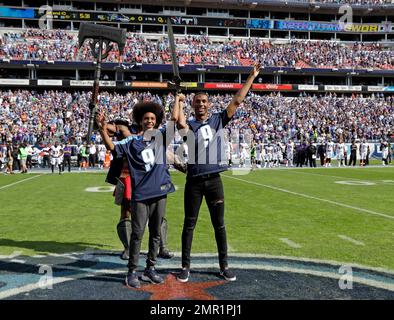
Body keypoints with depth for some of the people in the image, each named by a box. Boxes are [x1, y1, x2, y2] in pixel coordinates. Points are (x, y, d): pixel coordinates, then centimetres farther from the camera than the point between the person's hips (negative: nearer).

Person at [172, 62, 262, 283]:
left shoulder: (219, 120, 8)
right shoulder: (189, 125, 3)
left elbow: (237, 101, 3)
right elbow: (176, 118, -19)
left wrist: (252, 77, 2)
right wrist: (179, 101, 1)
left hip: (214, 180, 1)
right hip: (194, 180, -1)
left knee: (219, 224, 10)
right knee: (189, 224, 7)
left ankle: (224, 265, 23)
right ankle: (186, 266, 18)